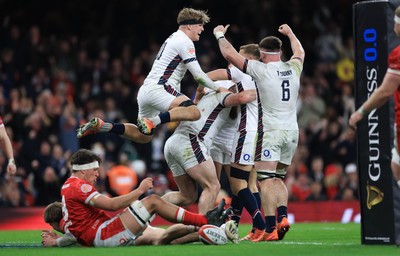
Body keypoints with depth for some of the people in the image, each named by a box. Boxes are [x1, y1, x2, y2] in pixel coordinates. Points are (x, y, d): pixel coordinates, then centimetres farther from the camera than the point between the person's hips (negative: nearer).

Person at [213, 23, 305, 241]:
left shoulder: (261, 70, -6)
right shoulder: (293, 68, 8)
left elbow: (229, 54, -2)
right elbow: (300, 53, 33)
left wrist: (220, 35, 15)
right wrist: (290, 33, 49)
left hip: (270, 130, -6)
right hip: (292, 131, 6)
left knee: (266, 180, -7)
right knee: (278, 179, 16)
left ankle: (271, 229, -17)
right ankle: (283, 217, -5)